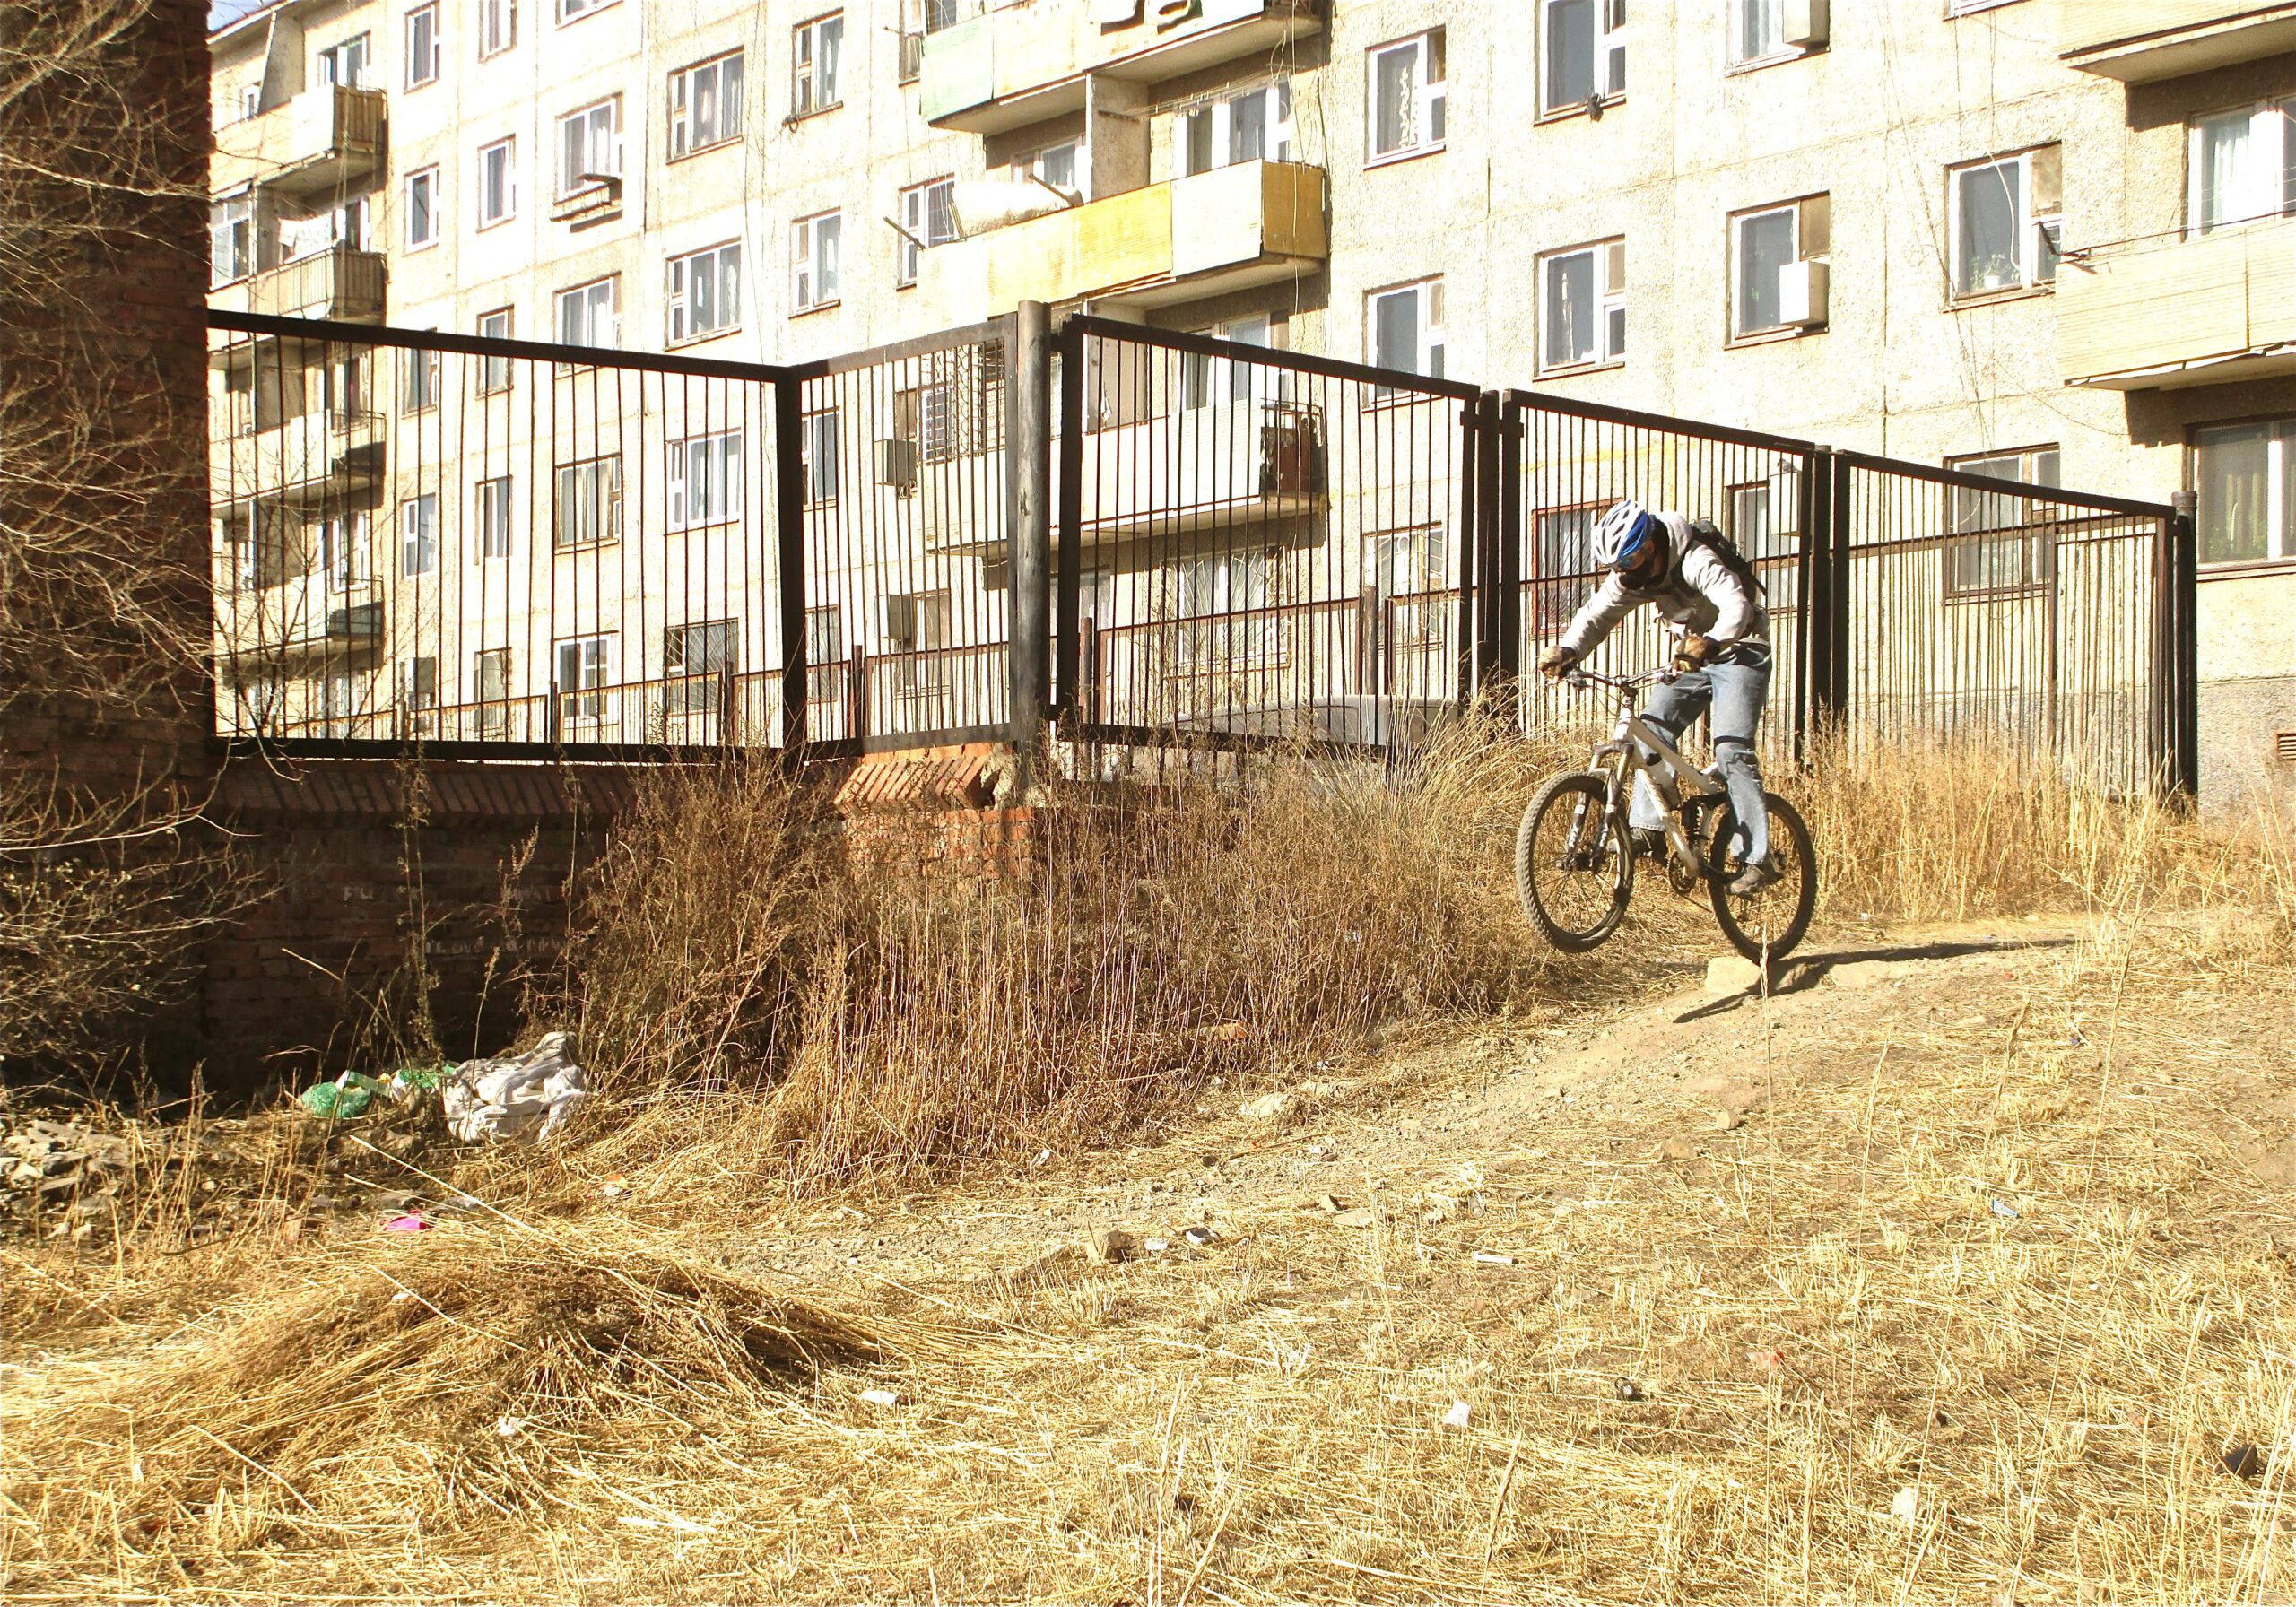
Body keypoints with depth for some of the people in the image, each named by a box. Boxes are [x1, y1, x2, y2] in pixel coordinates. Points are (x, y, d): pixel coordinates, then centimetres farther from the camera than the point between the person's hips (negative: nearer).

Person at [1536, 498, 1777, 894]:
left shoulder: (1696, 560, -29)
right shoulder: (1632, 576, -7)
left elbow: (1736, 607, -42)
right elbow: (1597, 615, -10)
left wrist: (1706, 644, -60)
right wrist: (1565, 652, -29)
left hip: (1738, 653, -7)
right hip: (1691, 655, 7)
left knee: (1732, 752, -17)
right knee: (1652, 730, -11)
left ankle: (1756, 860, -17)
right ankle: (1647, 829, -8)